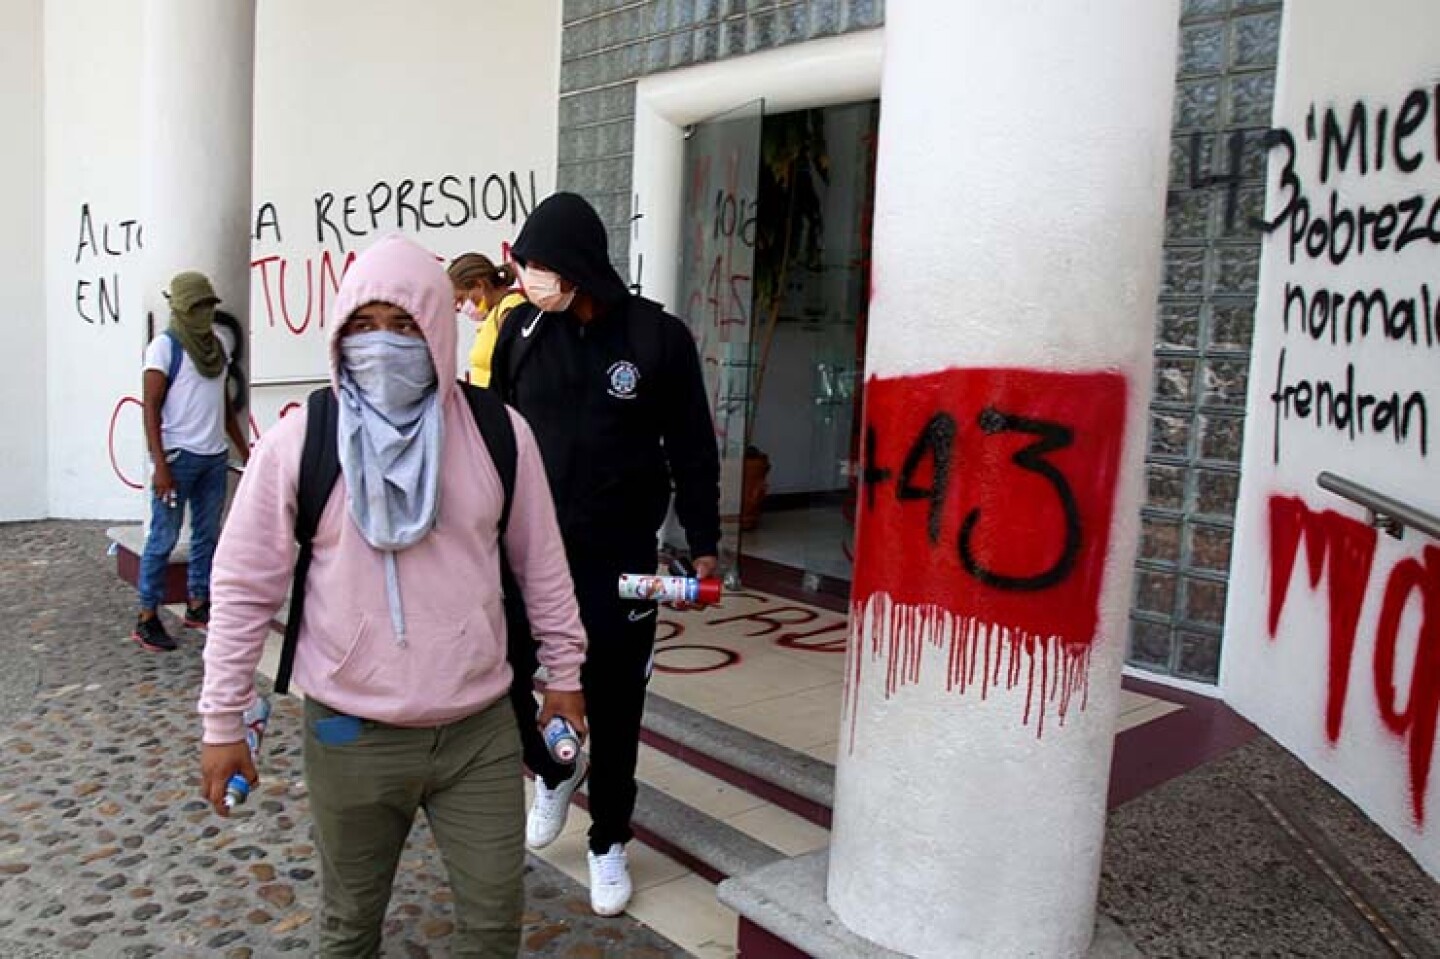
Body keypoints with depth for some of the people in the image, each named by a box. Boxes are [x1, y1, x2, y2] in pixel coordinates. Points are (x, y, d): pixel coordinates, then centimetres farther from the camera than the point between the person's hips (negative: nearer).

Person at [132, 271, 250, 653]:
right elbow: (151, 408, -10)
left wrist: (243, 448, 19)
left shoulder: (221, 340, 11)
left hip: (215, 456, 6)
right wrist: (160, 465, -17)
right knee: (163, 538, -1)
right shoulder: (164, 346, -6)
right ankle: (147, 618, 7)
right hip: (178, 456, -6)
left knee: (207, 534, 11)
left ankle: (197, 606, 22)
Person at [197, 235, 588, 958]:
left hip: (481, 730, 1)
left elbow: (541, 564, 5)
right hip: (350, 736, 0)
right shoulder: (297, 440, -9)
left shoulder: (499, 434, -5)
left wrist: (563, 671, 10)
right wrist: (222, 721, -1)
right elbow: (244, 587, -3)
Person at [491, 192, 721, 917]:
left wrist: (703, 543, 0)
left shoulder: (659, 337, -8)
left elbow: (693, 449, -1)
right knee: (502, 681, 4)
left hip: (620, 558, -2)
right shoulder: (523, 331, -1)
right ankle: (554, 772, 38)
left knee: (614, 706, 8)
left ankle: (609, 844, 31)